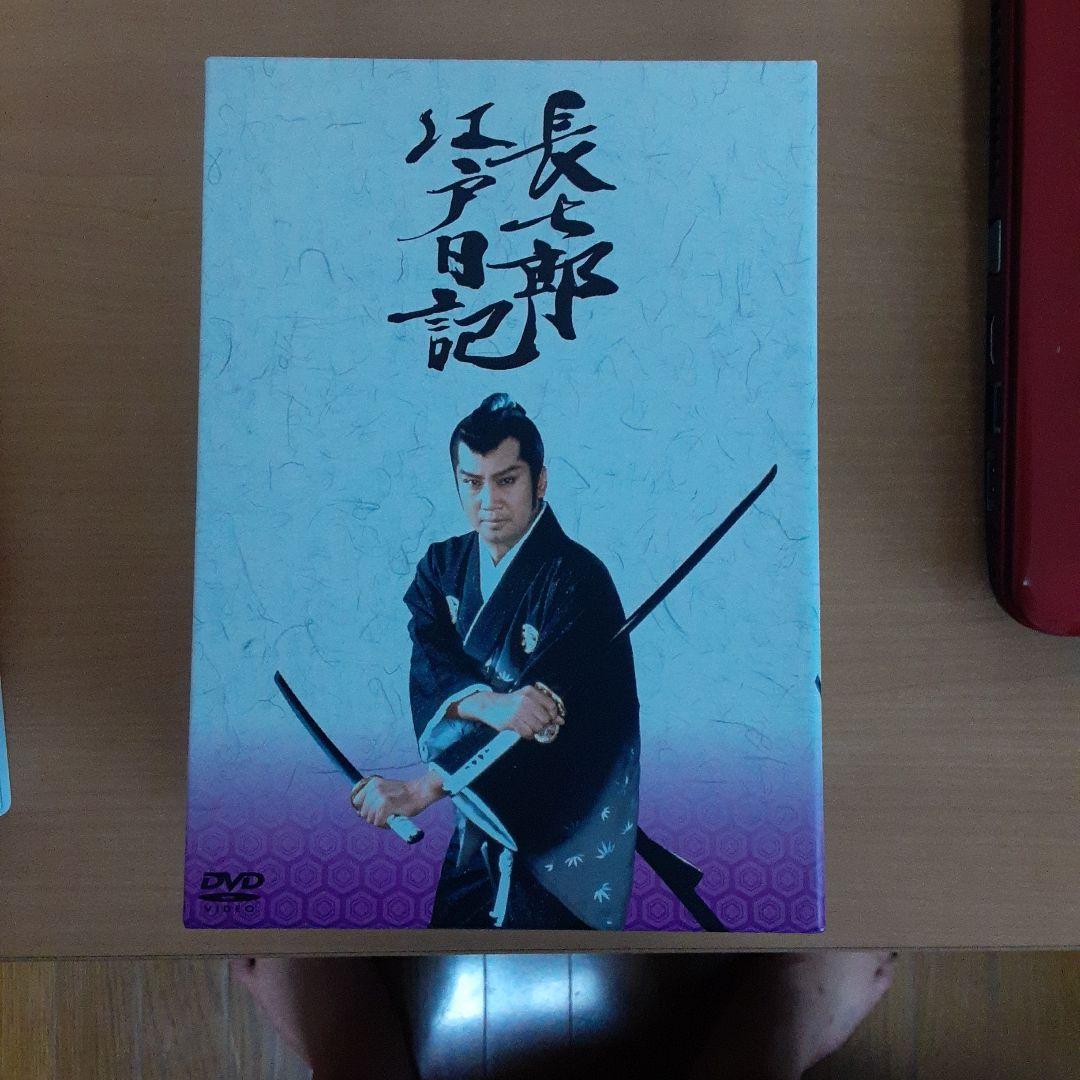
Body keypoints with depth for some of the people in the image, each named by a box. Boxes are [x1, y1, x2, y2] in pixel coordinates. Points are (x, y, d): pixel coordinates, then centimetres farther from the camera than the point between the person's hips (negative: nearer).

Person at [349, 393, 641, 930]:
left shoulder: (577, 579, -20)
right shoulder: (443, 564, 0)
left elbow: (549, 717, -27)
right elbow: (428, 663, -13)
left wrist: (421, 789, -33)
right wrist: (489, 703, -36)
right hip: (475, 818, 5)